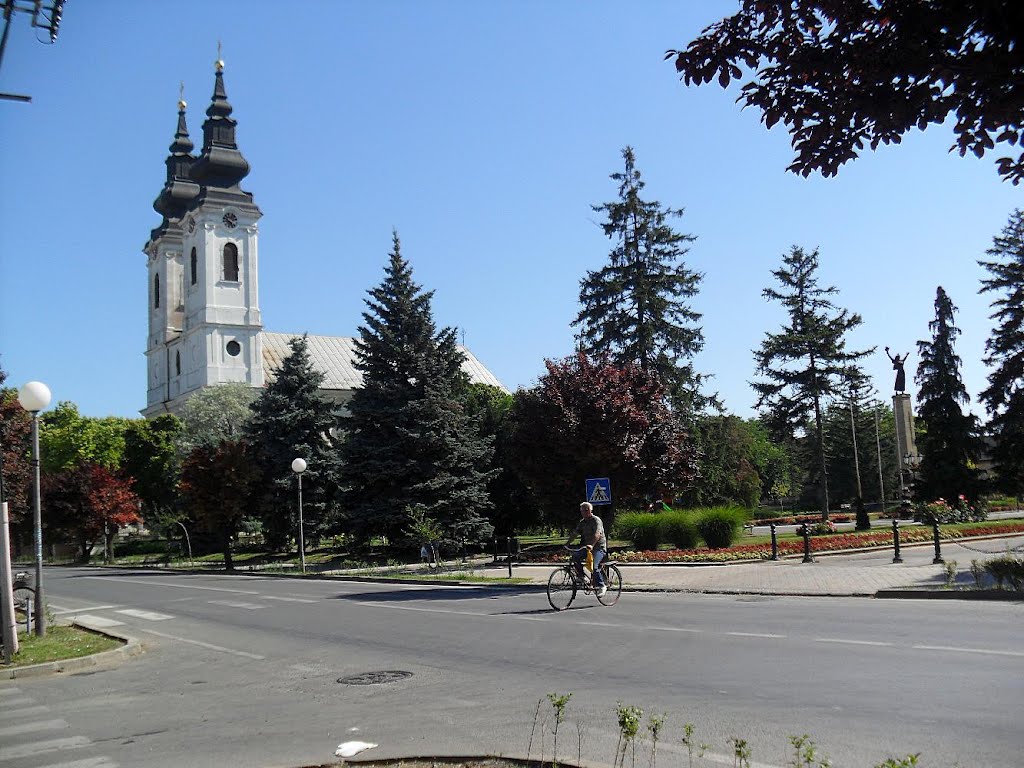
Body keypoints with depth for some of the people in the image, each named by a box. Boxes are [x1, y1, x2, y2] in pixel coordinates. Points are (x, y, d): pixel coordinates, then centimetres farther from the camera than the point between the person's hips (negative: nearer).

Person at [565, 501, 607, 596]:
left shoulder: (596, 520, -12)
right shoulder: (582, 522, 12)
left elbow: (597, 534, -27)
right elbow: (574, 533, 7)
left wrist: (591, 545, -42)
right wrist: (567, 544, -6)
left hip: (599, 547, -7)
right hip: (587, 547, 7)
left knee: (594, 566, -24)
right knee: (575, 556, -17)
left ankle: (601, 586, -11)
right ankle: (581, 576, -2)